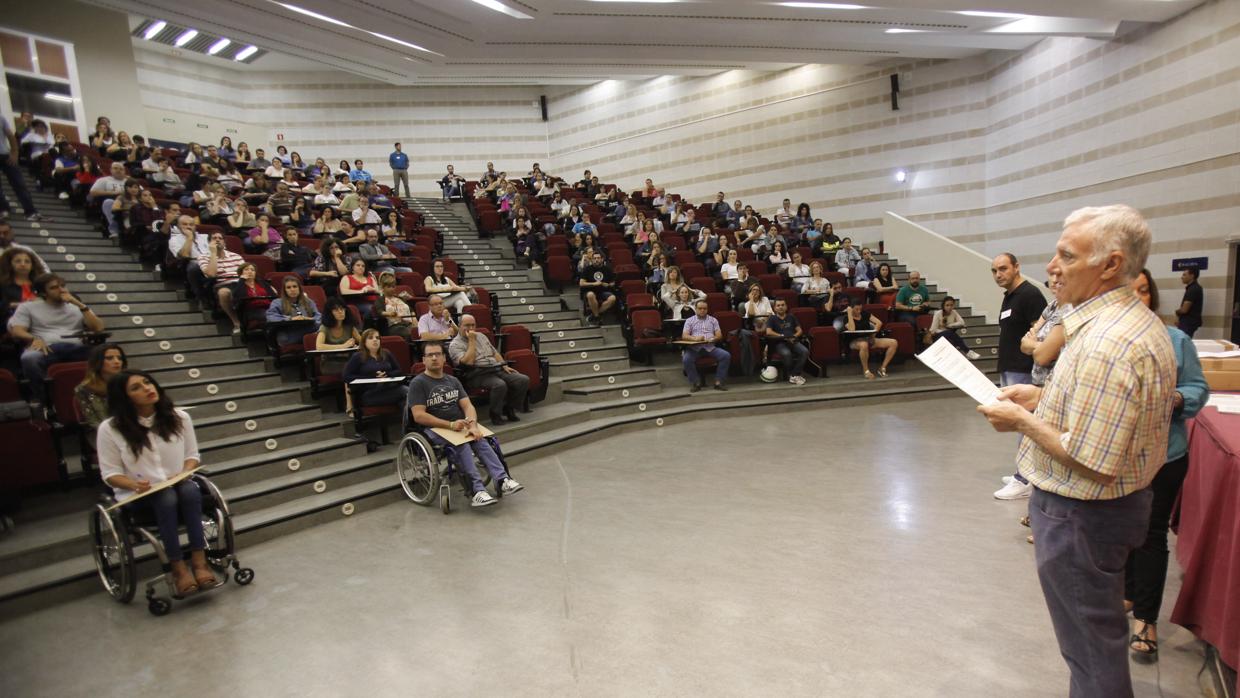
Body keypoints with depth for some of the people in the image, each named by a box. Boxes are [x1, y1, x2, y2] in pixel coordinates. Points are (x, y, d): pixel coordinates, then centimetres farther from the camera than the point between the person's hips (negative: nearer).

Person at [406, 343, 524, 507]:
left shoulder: (453, 380, 16)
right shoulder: (418, 383, 0)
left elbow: (467, 405, 6)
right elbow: (418, 416, -11)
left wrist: (473, 424, -16)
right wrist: (450, 425, -21)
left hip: (460, 425, 4)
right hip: (435, 429, -4)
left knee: (480, 440, -28)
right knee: (461, 445, -34)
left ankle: (502, 480, -37)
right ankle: (476, 491, -41)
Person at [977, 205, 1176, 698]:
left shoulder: (1106, 343, -29)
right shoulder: (1140, 321, 5)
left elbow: (1093, 463, -29)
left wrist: (1024, 421, -17)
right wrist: (1046, 397, 7)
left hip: (1083, 513, -10)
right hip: (1121, 501, 10)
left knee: (1091, 645, 10)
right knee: (1100, 633, 27)